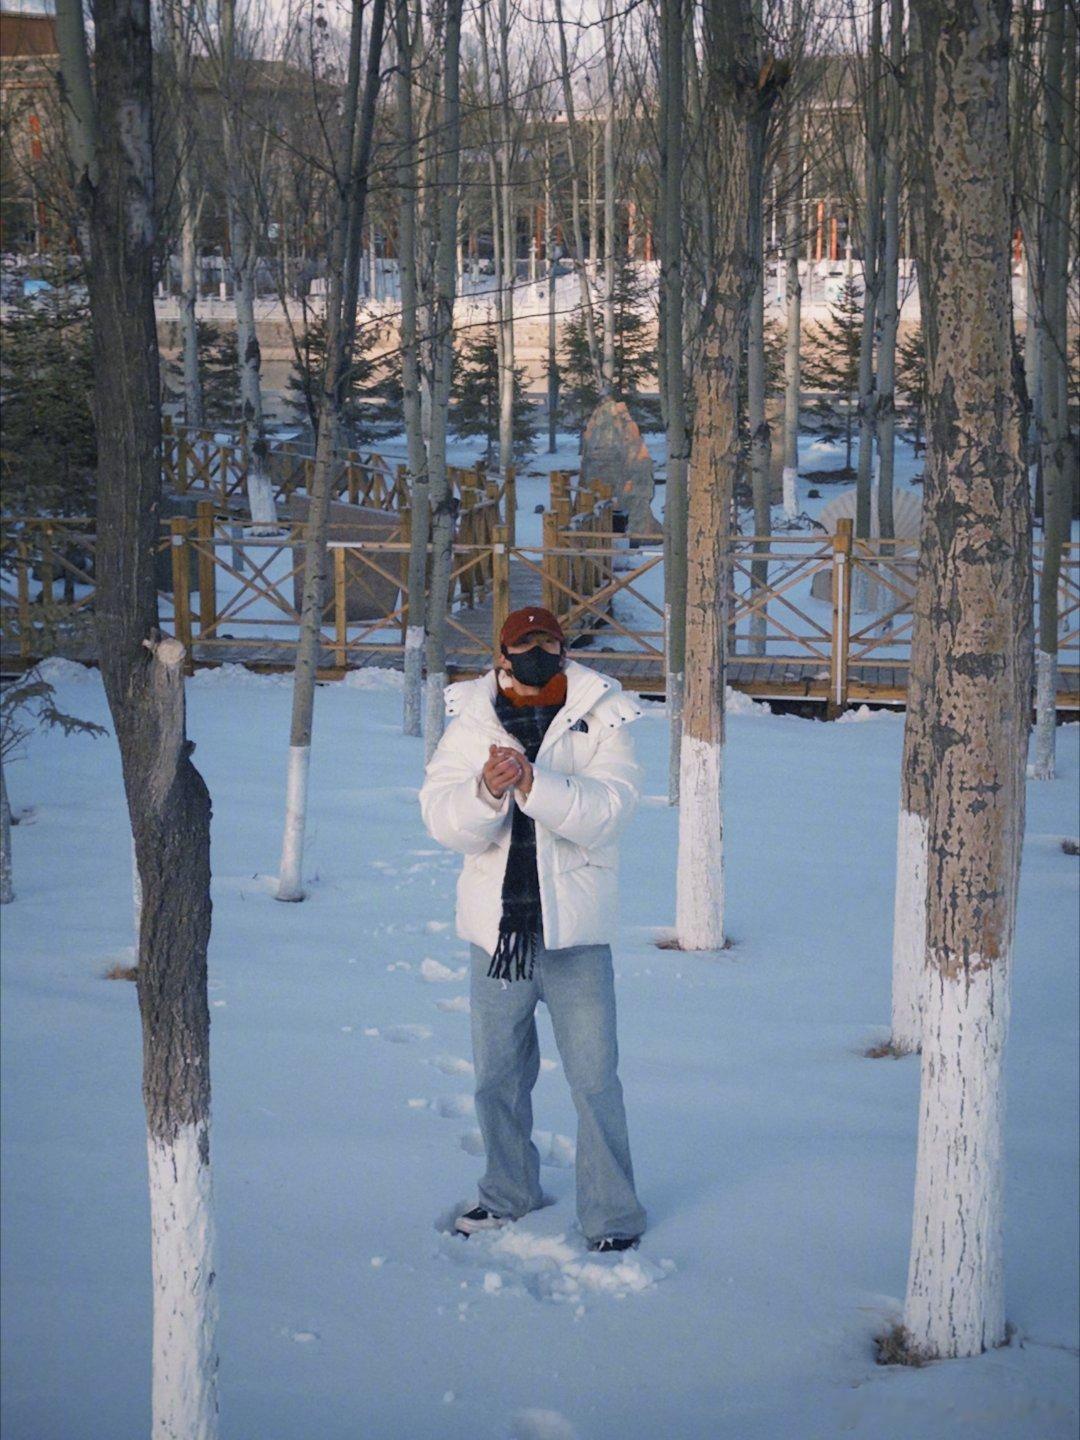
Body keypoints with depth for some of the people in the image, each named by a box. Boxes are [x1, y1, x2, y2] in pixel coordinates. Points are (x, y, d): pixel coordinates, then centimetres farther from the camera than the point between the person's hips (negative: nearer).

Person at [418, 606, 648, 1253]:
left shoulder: (601, 719, -4)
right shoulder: (472, 721, 2)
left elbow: (609, 807, -18)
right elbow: (443, 817, -7)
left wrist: (533, 784, -31)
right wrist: (486, 792, -28)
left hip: (575, 932, -3)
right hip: (497, 929, 3)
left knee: (595, 1079, -1)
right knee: (498, 1077, 16)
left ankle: (613, 1217, 13)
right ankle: (510, 1194, 37)